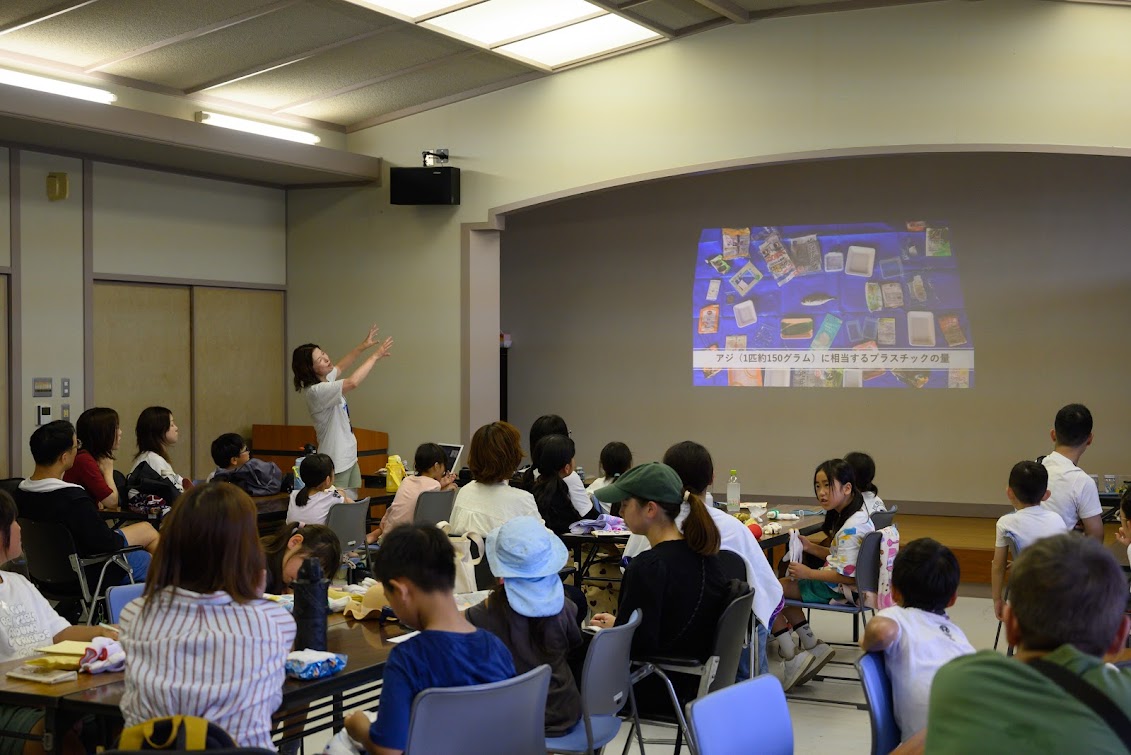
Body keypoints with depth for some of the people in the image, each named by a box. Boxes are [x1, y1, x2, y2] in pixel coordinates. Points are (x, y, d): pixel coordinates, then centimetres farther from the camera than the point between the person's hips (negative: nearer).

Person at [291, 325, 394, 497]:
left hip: (349, 458, 10)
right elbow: (352, 382, -32)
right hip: (337, 465, -10)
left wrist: (363, 346, 16)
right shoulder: (316, 391, -24)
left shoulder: (324, 379, 5)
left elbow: (340, 366, 24)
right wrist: (375, 356, -22)